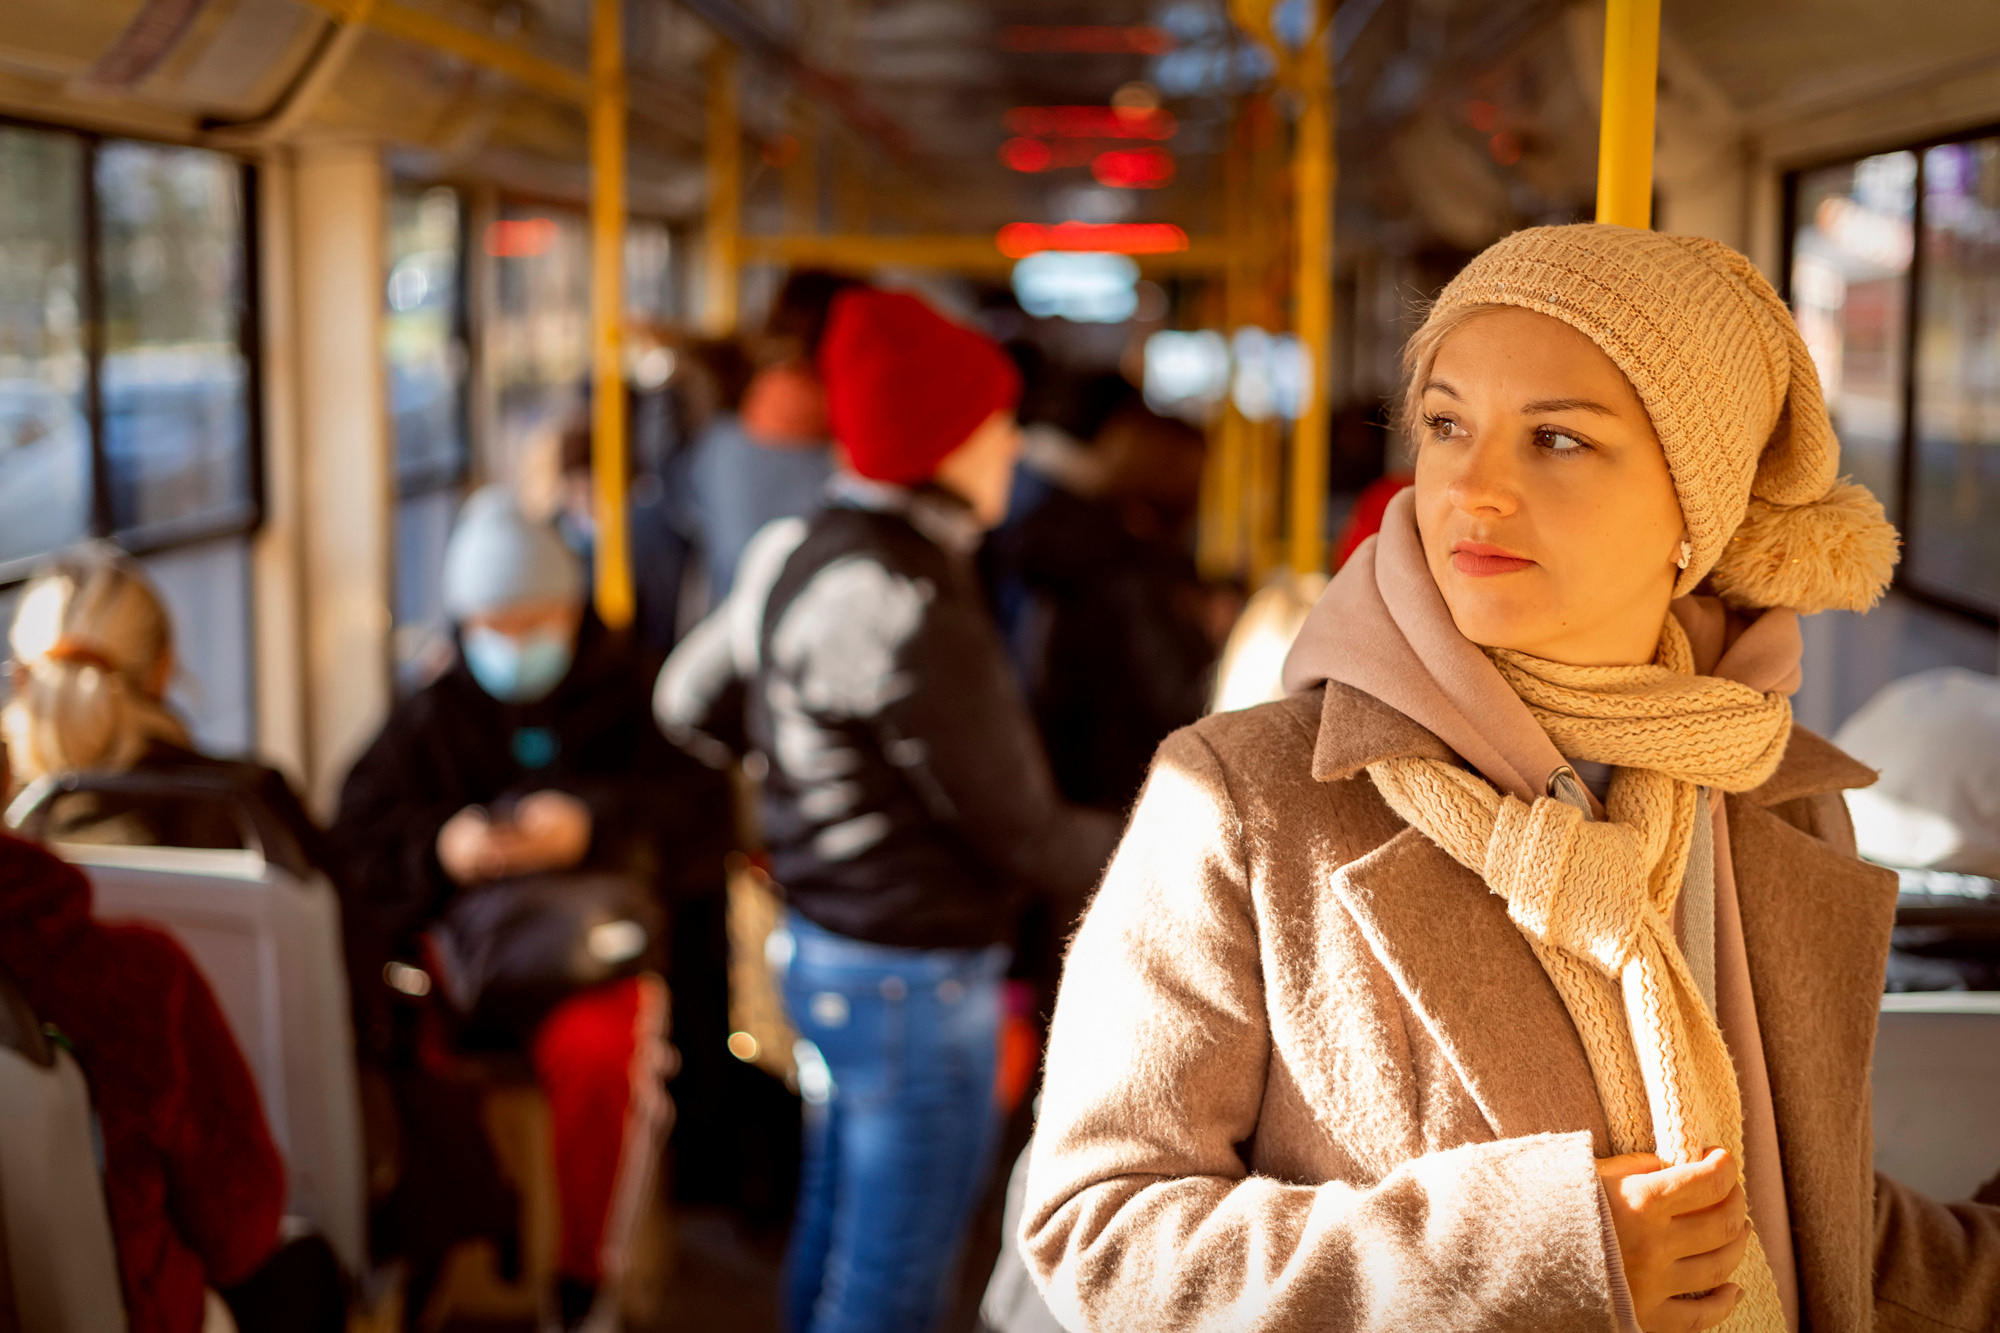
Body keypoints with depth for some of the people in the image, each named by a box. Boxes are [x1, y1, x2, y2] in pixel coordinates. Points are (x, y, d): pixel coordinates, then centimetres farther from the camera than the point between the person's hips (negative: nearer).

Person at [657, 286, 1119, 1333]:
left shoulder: (797, 551, 2)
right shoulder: (914, 608, -26)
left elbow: (689, 698, 16)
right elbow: (1017, 828, -20)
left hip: (823, 948, 9)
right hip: (915, 979, -9)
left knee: (836, 1229, 23)